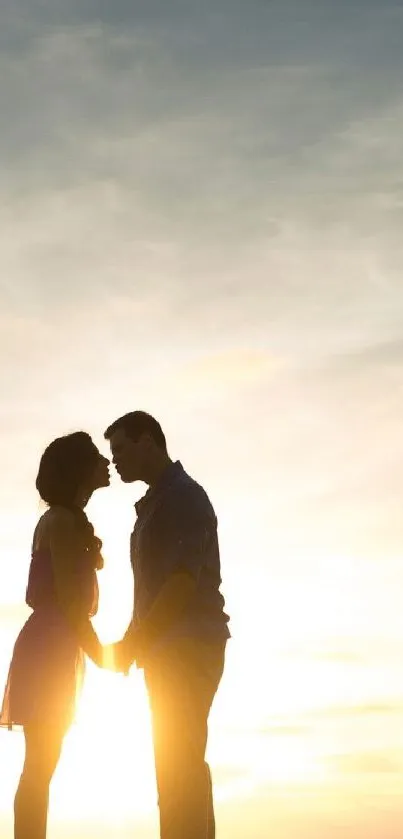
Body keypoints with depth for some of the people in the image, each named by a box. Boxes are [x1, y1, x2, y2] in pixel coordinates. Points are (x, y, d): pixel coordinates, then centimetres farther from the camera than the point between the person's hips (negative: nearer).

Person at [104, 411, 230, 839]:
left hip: (189, 644, -10)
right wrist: (133, 643, 13)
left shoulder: (183, 496, -8)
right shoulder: (154, 504, 22)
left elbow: (183, 581, -18)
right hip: (168, 650, 10)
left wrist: (134, 642, -17)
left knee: (180, 759, -14)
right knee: (175, 761, 7)